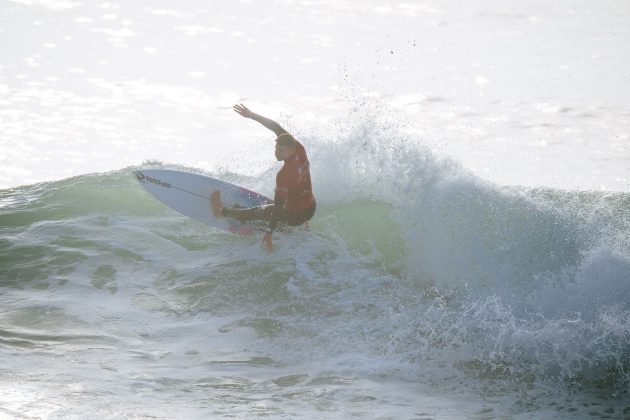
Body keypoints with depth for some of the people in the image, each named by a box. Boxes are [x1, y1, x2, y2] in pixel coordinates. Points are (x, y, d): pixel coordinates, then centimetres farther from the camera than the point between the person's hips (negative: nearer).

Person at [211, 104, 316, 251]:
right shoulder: (299, 150, -13)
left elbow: (278, 206, -31)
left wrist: (269, 233, -27)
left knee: (257, 212, 14)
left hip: (296, 216, -7)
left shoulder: (284, 175, -33)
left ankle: (222, 211, 32)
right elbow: (277, 128, -5)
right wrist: (251, 115, -4)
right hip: (311, 208, 7)